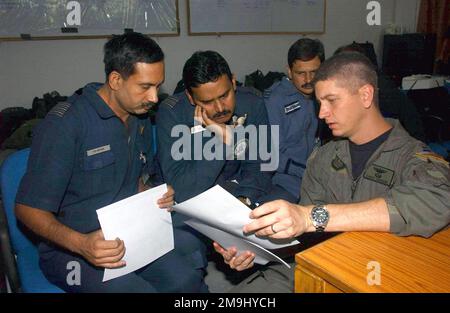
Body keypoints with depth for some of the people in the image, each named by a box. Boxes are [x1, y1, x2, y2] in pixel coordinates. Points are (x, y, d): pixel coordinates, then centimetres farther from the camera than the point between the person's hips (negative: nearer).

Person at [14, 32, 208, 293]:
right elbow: (29, 208, -16)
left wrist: (157, 196, -3)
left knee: (189, 282, -17)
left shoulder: (141, 119, 7)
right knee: (139, 289, -28)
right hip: (70, 249, -5)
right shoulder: (66, 122, -16)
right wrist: (81, 243, -32)